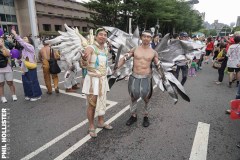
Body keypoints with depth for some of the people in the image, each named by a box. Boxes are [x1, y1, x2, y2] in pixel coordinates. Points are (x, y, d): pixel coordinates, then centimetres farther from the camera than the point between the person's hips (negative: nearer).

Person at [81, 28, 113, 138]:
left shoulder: (106, 49, 8)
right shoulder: (90, 48, -13)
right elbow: (84, 64, -26)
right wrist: (84, 58, -44)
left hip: (103, 79, 7)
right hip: (93, 80, -6)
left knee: (102, 103, 16)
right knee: (92, 105, 3)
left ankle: (101, 122, 35)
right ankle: (91, 127, 21)